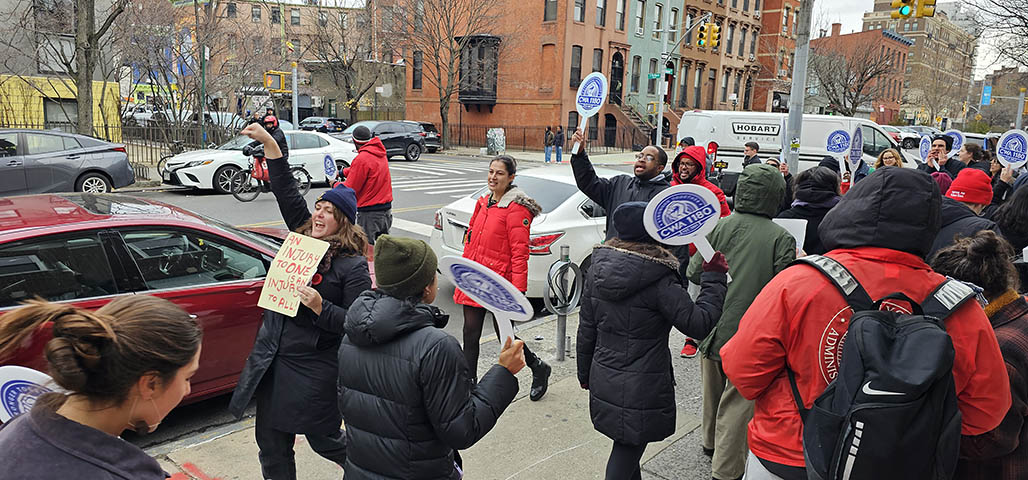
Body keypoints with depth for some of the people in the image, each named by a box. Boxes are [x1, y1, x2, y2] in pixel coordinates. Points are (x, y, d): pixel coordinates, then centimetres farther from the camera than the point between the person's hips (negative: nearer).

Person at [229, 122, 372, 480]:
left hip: (315, 370, -6)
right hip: (273, 361, 6)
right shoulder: (303, 238, 3)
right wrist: (270, 145, -3)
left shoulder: (353, 265, -15)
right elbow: (286, 193, 2)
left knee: (324, 440, 12)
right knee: (272, 447, 15)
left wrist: (322, 308, -30)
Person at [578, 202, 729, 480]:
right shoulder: (659, 280, -21)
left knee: (627, 446, 23)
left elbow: (586, 329, 5)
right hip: (641, 389, -6)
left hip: (604, 381, 6)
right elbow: (699, 324, -18)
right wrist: (715, 276, -9)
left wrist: (585, 373, 16)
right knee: (627, 450, 8)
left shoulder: (598, 269, -1)